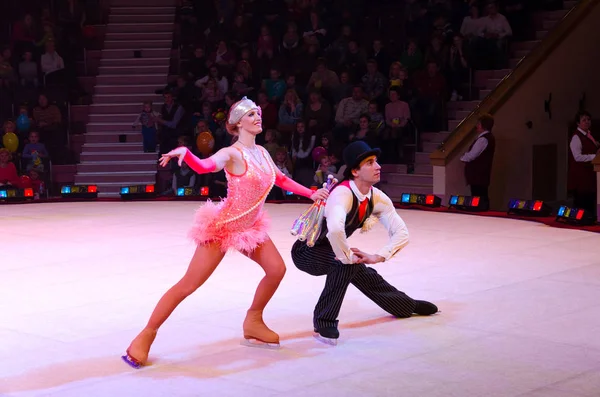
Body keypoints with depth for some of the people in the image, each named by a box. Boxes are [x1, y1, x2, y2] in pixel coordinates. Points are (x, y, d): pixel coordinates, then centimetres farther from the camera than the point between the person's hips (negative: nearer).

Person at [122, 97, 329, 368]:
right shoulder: (232, 153, -20)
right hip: (223, 226, -8)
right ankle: (146, 335, 0)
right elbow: (204, 166, -39)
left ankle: (253, 322, 23)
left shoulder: (261, 152, 3)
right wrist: (184, 152, -58)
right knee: (188, 285, -8)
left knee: (277, 269, 3)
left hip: (250, 226, 8)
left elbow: (281, 180, 18)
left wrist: (311, 194, 12)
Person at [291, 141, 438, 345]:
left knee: (365, 276, 18)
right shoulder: (342, 194, -35)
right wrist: (347, 256, -37)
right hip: (307, 252, -7)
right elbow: (335, 229, -54)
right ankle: (324, 322, -21)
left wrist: (378, 257, -20)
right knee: (346, 264, -32)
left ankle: (408, 305, 44)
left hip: (331, 251, 8)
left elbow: (401, 233, -6)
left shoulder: (377, 198, -11)